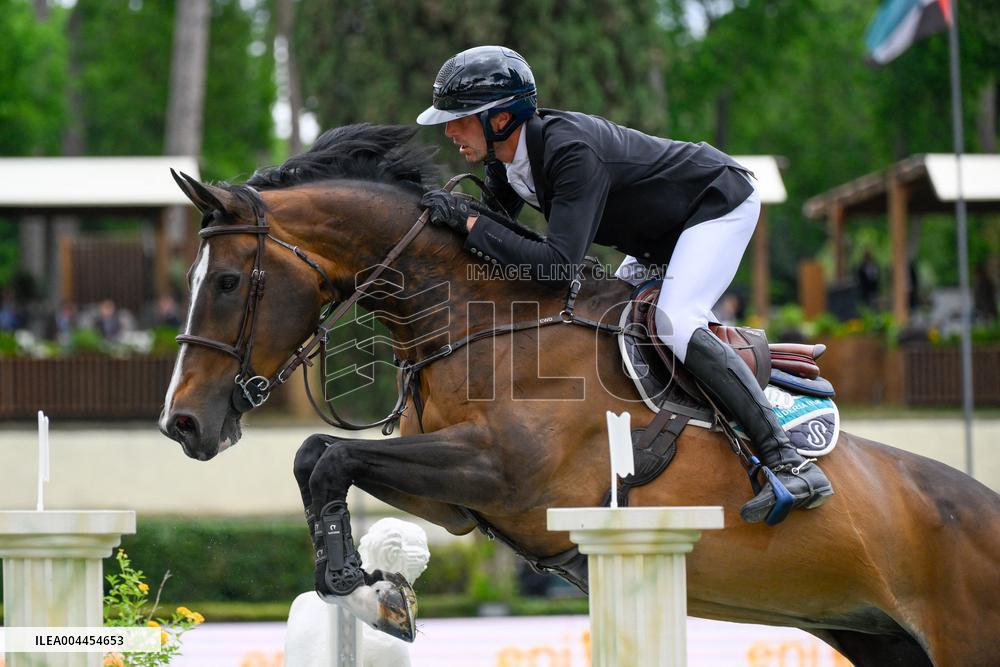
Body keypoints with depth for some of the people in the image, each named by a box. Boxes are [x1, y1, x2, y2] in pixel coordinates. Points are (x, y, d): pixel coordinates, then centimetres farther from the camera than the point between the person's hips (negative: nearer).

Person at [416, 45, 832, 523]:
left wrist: (469, 223, -38)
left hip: (720, 202, -10)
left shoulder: (572, 151, -36)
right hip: (664, 228, 10)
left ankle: (788, 462, -29)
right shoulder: (504, 164, -8)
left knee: (675, 324, -26)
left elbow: (558, 264, -43)